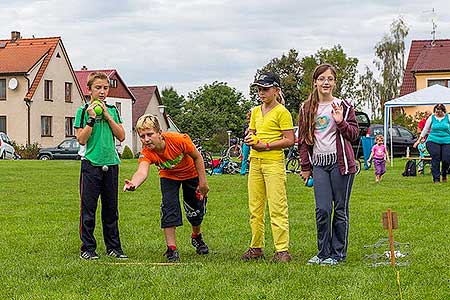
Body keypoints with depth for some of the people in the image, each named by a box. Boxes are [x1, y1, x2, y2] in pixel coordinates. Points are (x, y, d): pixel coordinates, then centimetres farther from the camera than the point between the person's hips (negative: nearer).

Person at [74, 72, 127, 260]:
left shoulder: (112, 110, 11)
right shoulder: (83, 111, 0)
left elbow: (121, 136, 3)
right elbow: (81, 139, -8)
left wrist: (107, 116, -4)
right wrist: (91, 118, -14)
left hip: (111, 164, 4)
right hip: (91, 164, -4)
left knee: (111, 208, 9)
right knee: (88, 208, -2)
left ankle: (113, 247, 16)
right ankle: (88, 248, 5)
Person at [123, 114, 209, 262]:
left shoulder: (179, 139, -38)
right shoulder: (146, 153, -34)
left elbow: (197, 157, -20)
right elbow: (142, 171, -55)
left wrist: (203, 182, -17)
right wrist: (134, 183, -77)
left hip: (191, 174, 0)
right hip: (169, 176, 1)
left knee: (196, 210, 7)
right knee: (169, 207, -19)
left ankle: (197, 237, 39)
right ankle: (171, 248, -10)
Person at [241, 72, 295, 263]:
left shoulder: (282, 112, -6)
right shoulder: (256, 111, 15)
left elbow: (289, 140, -9)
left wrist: (266, 145, -15)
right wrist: (249, 139, 2)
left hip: (274, 162, -7)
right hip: (255, 161, 7)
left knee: (277, 208, -7)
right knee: (255, 207, 10)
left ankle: (282, 250, -5)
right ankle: (256, 247, 18)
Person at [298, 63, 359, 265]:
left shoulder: (343, 106, 2)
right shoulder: (307, 108, 9)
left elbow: (354, 135, 0)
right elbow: (303, 139, 13)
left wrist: (340, 122, -18)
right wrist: (305, 167, 11)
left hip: (341, 162, -2)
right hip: (319, 163, 2)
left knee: (340, 210, 2)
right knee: (322, 210, -4)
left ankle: (338, 253, 12)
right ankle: (323, 252, 9)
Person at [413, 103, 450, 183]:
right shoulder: (431, 118, 4)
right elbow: (425, 129, 11)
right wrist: (419, 140, 12)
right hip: (433, 141, 0)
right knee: (435, 160, -7)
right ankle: (436, 179, 1)